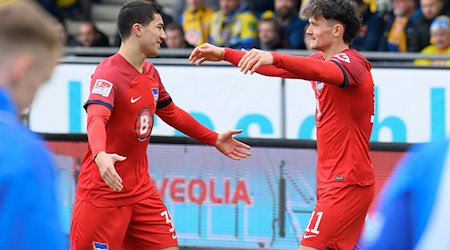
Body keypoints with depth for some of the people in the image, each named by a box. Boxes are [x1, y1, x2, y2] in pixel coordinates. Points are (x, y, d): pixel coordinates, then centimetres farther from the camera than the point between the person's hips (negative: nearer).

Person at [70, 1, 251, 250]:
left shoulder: (150, 73, 9)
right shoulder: (109, 73, -18)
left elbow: (171, 113, 26)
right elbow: (96, 119, -35)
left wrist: (214, 139, 30)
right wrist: (101, 155, -54)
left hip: (140, 189, 8)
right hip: (103, 190, -8)